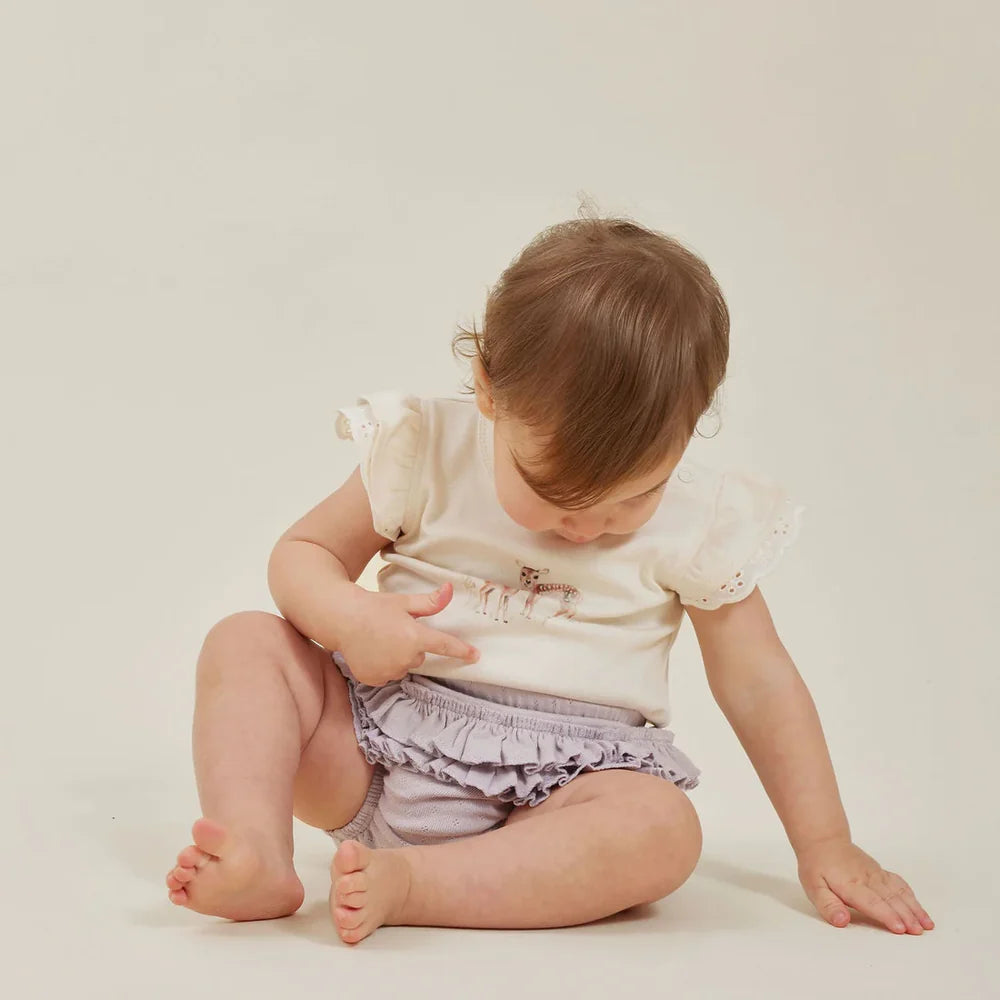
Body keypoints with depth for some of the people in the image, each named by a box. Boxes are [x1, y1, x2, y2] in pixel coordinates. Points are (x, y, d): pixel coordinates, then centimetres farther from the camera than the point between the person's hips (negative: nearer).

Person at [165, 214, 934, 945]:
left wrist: (825, 844, 1)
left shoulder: (697, 524, -6)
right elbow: (303, 552, 4)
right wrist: (350, 618, -20)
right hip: (383, 738, 2)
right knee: (246, 642, -14)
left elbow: (758, 683, 3)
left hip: (560, 779, -1)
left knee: (663, 829, -32)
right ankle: (258, 855, -28)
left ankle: (405, 883, -35)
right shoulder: (426, 452, -6)